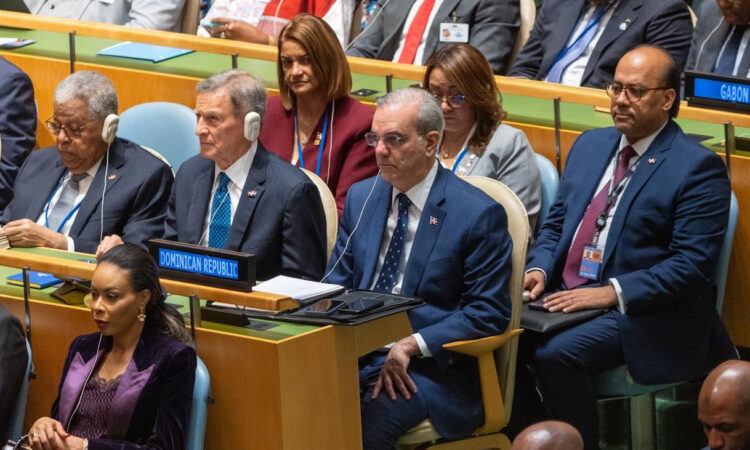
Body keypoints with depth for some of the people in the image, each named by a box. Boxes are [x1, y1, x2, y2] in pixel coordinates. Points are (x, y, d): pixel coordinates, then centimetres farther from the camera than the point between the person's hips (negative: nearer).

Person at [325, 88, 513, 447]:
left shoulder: (478, 214, -5)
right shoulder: (361, 198, 13)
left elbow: (488, 313, -7)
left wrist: (411, 346, -18)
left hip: (428, 368, -5)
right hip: (356, 356, 5)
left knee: (366, 421, -34)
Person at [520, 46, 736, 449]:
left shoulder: (697, 168, -7)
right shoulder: (590, 145, 16)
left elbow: (691, 265, -14)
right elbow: (555, 223, 20)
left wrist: (612, 293, -22)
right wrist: (539, 269, -1)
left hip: (637, 312, -6)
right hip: (563, 295, 7)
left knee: (554, 354, -29)